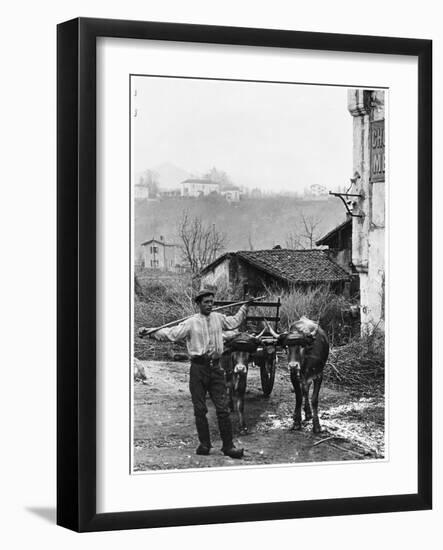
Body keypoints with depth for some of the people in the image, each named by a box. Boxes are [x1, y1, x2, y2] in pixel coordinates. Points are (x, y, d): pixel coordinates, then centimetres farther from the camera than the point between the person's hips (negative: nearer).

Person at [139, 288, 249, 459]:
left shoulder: (219, 318, 11)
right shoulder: (191, 323, -4)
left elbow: (234, 321, 31)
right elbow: (171, 334, -10)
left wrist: (245, 308, 35)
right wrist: (150, 332, -20)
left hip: (215, 368, 3)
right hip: (198, 368, -3)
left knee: (223, 408, -1)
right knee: (200, 410, 2)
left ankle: (228, 446, 3)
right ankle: (204, 445, 12)